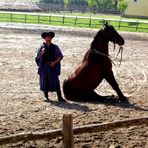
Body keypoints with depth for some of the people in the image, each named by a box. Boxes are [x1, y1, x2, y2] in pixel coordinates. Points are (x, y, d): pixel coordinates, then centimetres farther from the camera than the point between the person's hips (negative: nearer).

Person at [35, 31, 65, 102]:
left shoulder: (55, 47, 0)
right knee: (44, 81, 5)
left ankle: (59, 97, 0)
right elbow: (37, 57, 1)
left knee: (55, 81, -2)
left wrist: (54, 62, -10)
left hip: (53, 66, -1)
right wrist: (42, 53, -17)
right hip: (44, 66, 1)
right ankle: (46, 96, 19)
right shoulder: (42, 47, 1)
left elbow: (60, 56, 2)